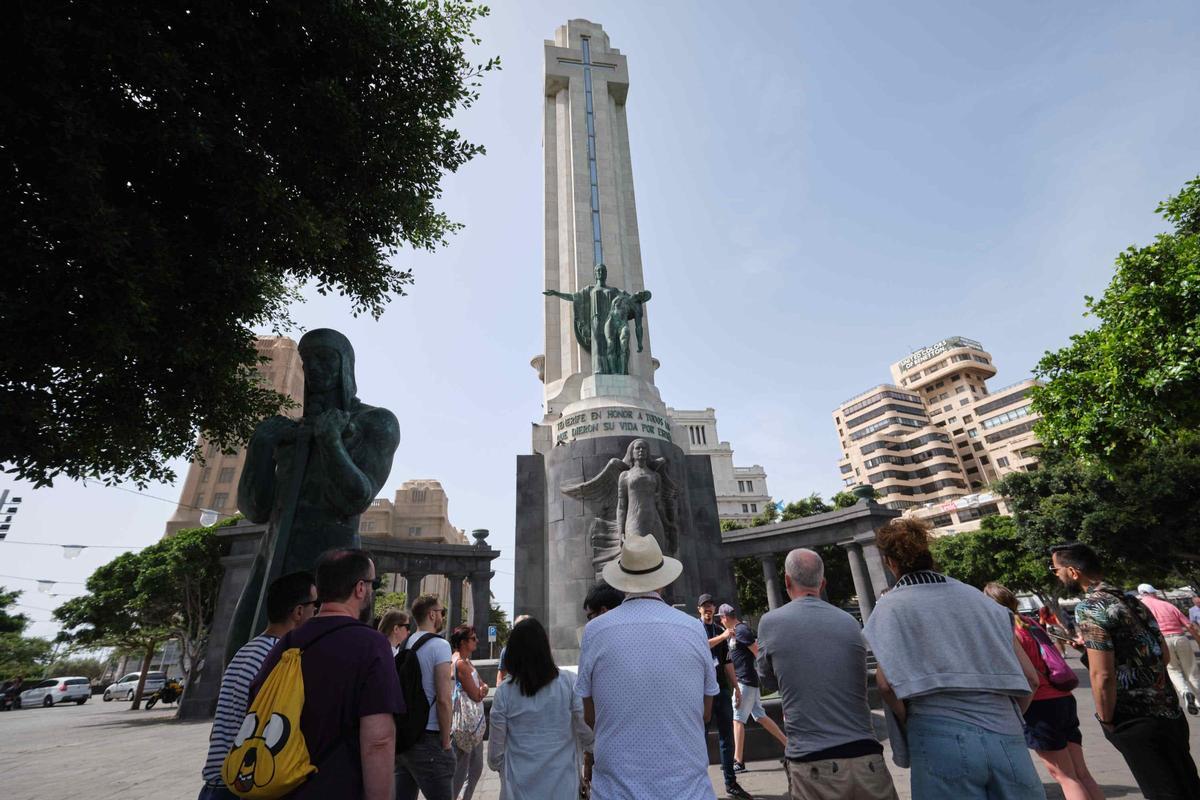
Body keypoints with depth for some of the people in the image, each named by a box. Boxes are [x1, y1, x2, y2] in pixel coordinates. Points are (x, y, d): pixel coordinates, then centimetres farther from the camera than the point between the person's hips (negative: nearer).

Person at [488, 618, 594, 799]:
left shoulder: (504, 692, -10)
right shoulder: (569, 682, -12)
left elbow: (495, 753, -4)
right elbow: (587, 735, -8)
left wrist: (498, 766, 17)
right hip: (562, 785, 0)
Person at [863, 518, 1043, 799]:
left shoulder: (892, 605, -1)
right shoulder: (977, 596, 12)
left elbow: (887, 684, -11)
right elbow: (1030, 678, 12)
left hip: (944, 741, -4)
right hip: (1008, 741, 5)